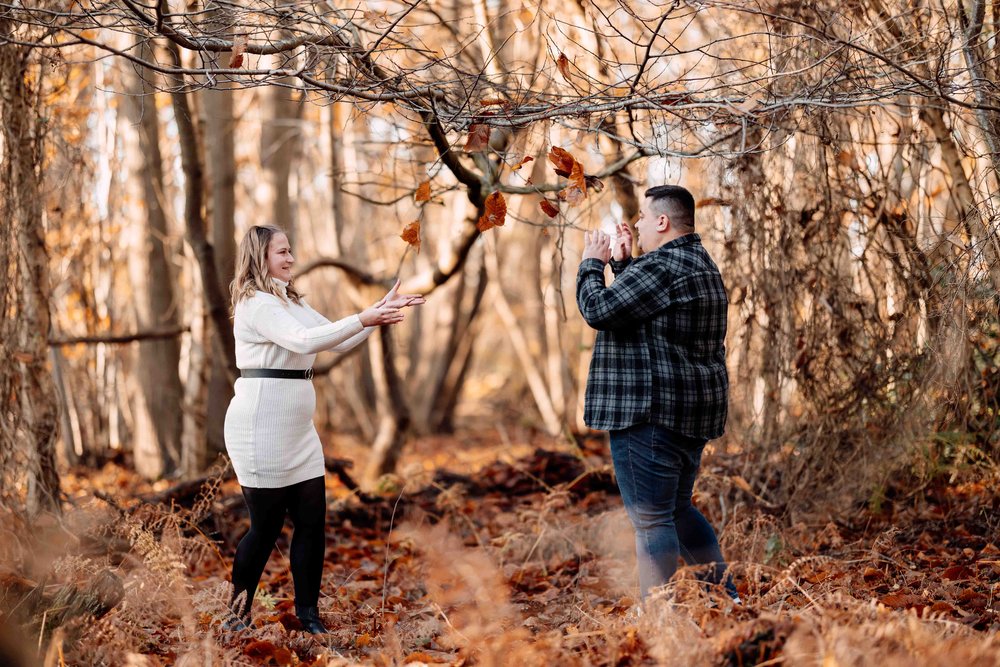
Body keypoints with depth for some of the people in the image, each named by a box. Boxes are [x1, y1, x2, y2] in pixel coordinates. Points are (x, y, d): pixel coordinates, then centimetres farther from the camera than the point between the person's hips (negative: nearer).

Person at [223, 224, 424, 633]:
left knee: (312, 521, 5)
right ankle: (237, 615, 15)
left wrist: (381, 312, 2)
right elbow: (303, 340, -27)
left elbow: (338, 342, 15)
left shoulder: (291, 302, 18)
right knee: (266, 526, 0)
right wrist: (364, 319, -31)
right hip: (261, 429, -9)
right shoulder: (255, 304, -12)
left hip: (297, 430, 9)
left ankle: (308, 617, 12)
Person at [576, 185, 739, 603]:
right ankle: (726, 598, 28)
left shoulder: (660, 266, -17)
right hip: (696, 408, 11)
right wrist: (622, 262, 21)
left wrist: (592, 263, -3)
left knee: (650, 519, -5)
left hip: (651, 412, -11)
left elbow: (598, 310, -18)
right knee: (678, 510, 23)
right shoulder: (701, 265, 17)